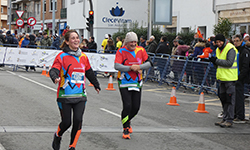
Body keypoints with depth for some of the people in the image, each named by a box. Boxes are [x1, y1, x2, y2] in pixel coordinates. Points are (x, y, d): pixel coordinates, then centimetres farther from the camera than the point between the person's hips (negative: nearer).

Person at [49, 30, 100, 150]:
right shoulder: (61, 56, -4)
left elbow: (89, 72, 26)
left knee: (78, 121, -10)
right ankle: (58, 136, 34)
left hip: (80, 95, 3)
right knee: (66, 122, 0)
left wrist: (96, 85, 39)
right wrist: (55, 77, -40)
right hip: (65, 96, -3)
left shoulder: (83, 56, 11)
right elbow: (54, 70, -17)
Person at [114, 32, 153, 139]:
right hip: (124, 83, -4)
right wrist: (131, 68, -23)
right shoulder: (121, 51, -7)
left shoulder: (141, 50, 4)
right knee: (127, 106, -12)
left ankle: (127, 121, 35)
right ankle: (126, 129, 4)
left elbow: (149, 63, 2)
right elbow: (117, 66, -18)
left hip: (137, 82, 4)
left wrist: (139, 67, -15)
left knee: (136, 107, 4)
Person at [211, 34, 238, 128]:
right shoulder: (218, 50, 15)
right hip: (222, 78, 9)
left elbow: (229, 63, -21)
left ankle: (229, 120, -2)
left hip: (229, 78, -9)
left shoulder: (230, 49, -12)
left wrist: (217, 60, -19)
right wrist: (214, 61, -3)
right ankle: (225, 118, 21)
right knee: (223, 98, 12)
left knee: (229, 100, -5)